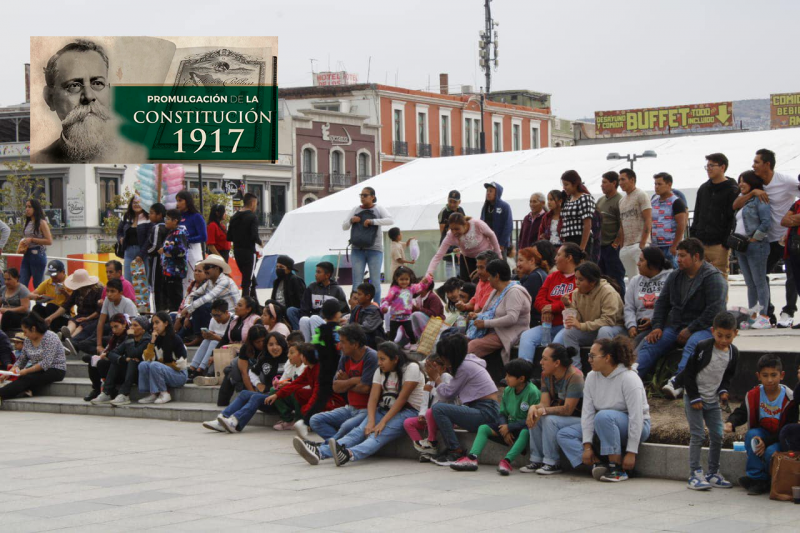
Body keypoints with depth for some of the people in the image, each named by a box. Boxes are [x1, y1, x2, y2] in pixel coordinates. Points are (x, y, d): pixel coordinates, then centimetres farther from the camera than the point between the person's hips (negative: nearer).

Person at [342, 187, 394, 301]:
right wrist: (351, 220, -8)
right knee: (357, 281, -1)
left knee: (375, 281, -1)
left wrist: (372, 221, -18)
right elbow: (344, 227, 14)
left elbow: (390, 220, -12)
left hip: (374, 250, -2)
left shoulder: (378, 209, 4)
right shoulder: (355, 210, 11)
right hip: (357, 250, 2)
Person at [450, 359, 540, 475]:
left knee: (525, 432, -40)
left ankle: (507, 461, -51)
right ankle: (472, 458, -28)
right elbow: (502, 413, 9)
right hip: (508, 426, 7)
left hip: (525, 428, -7)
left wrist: (509, 427, -18)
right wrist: (504, 430, -11)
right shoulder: (508, 391, 5)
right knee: (483, 428, -7)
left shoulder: (533, 393, -16)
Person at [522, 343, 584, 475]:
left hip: (579, 419, -8)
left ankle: (552, 463, -19)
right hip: (559, 416, 8)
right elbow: (544, 403, -5)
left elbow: (568, 409, -26)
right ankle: (536, 460, -8)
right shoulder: (546, 376, 1)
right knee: (534, 416, -14)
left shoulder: (574, 376, -23)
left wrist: (544, 410, -32)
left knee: (550, 420, -30)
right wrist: (533, 408, -27)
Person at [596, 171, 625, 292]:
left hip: (613, 247, -8)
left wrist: (616, 243, -16)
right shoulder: (601, 200, 16)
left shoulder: (619, 201, -11)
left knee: (616, 279, -4)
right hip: (601, 245, 8)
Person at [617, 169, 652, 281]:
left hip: (639, 244, -7)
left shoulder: (641, 195, -2)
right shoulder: (622, 201, 20)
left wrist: (642, 244, -17)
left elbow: (648, 221, -9)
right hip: (625, 247, 7)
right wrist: (620, 246, 13)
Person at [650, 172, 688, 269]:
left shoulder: (676, 202, -6)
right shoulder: (653, 200, 15)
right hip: (656, 246, 7)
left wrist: (674, 246, -16)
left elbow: (681, 225, -12)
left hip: (670, 247, -7)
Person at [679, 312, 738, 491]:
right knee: (698, 436, -8)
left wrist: (723, 390, -2)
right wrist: (694, 398, -13)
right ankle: (695, 474, -3)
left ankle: (713, 473, 17)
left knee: (717, 436, 4)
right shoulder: (702, 348, -16)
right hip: (695, 399, -5)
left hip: (713, 400, 5)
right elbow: (688, 373, -12)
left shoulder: (733, 353, 0)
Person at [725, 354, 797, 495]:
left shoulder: (789, 399, -17)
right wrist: (731, 423, -29)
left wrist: (767, 442, -25)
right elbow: (741, 413, -4)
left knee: (771, 453, -34)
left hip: (781, 440, -4)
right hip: (762, 433, 4)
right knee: (751, 434, -28)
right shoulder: (754, 395, -7)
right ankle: (757, 478, -22)